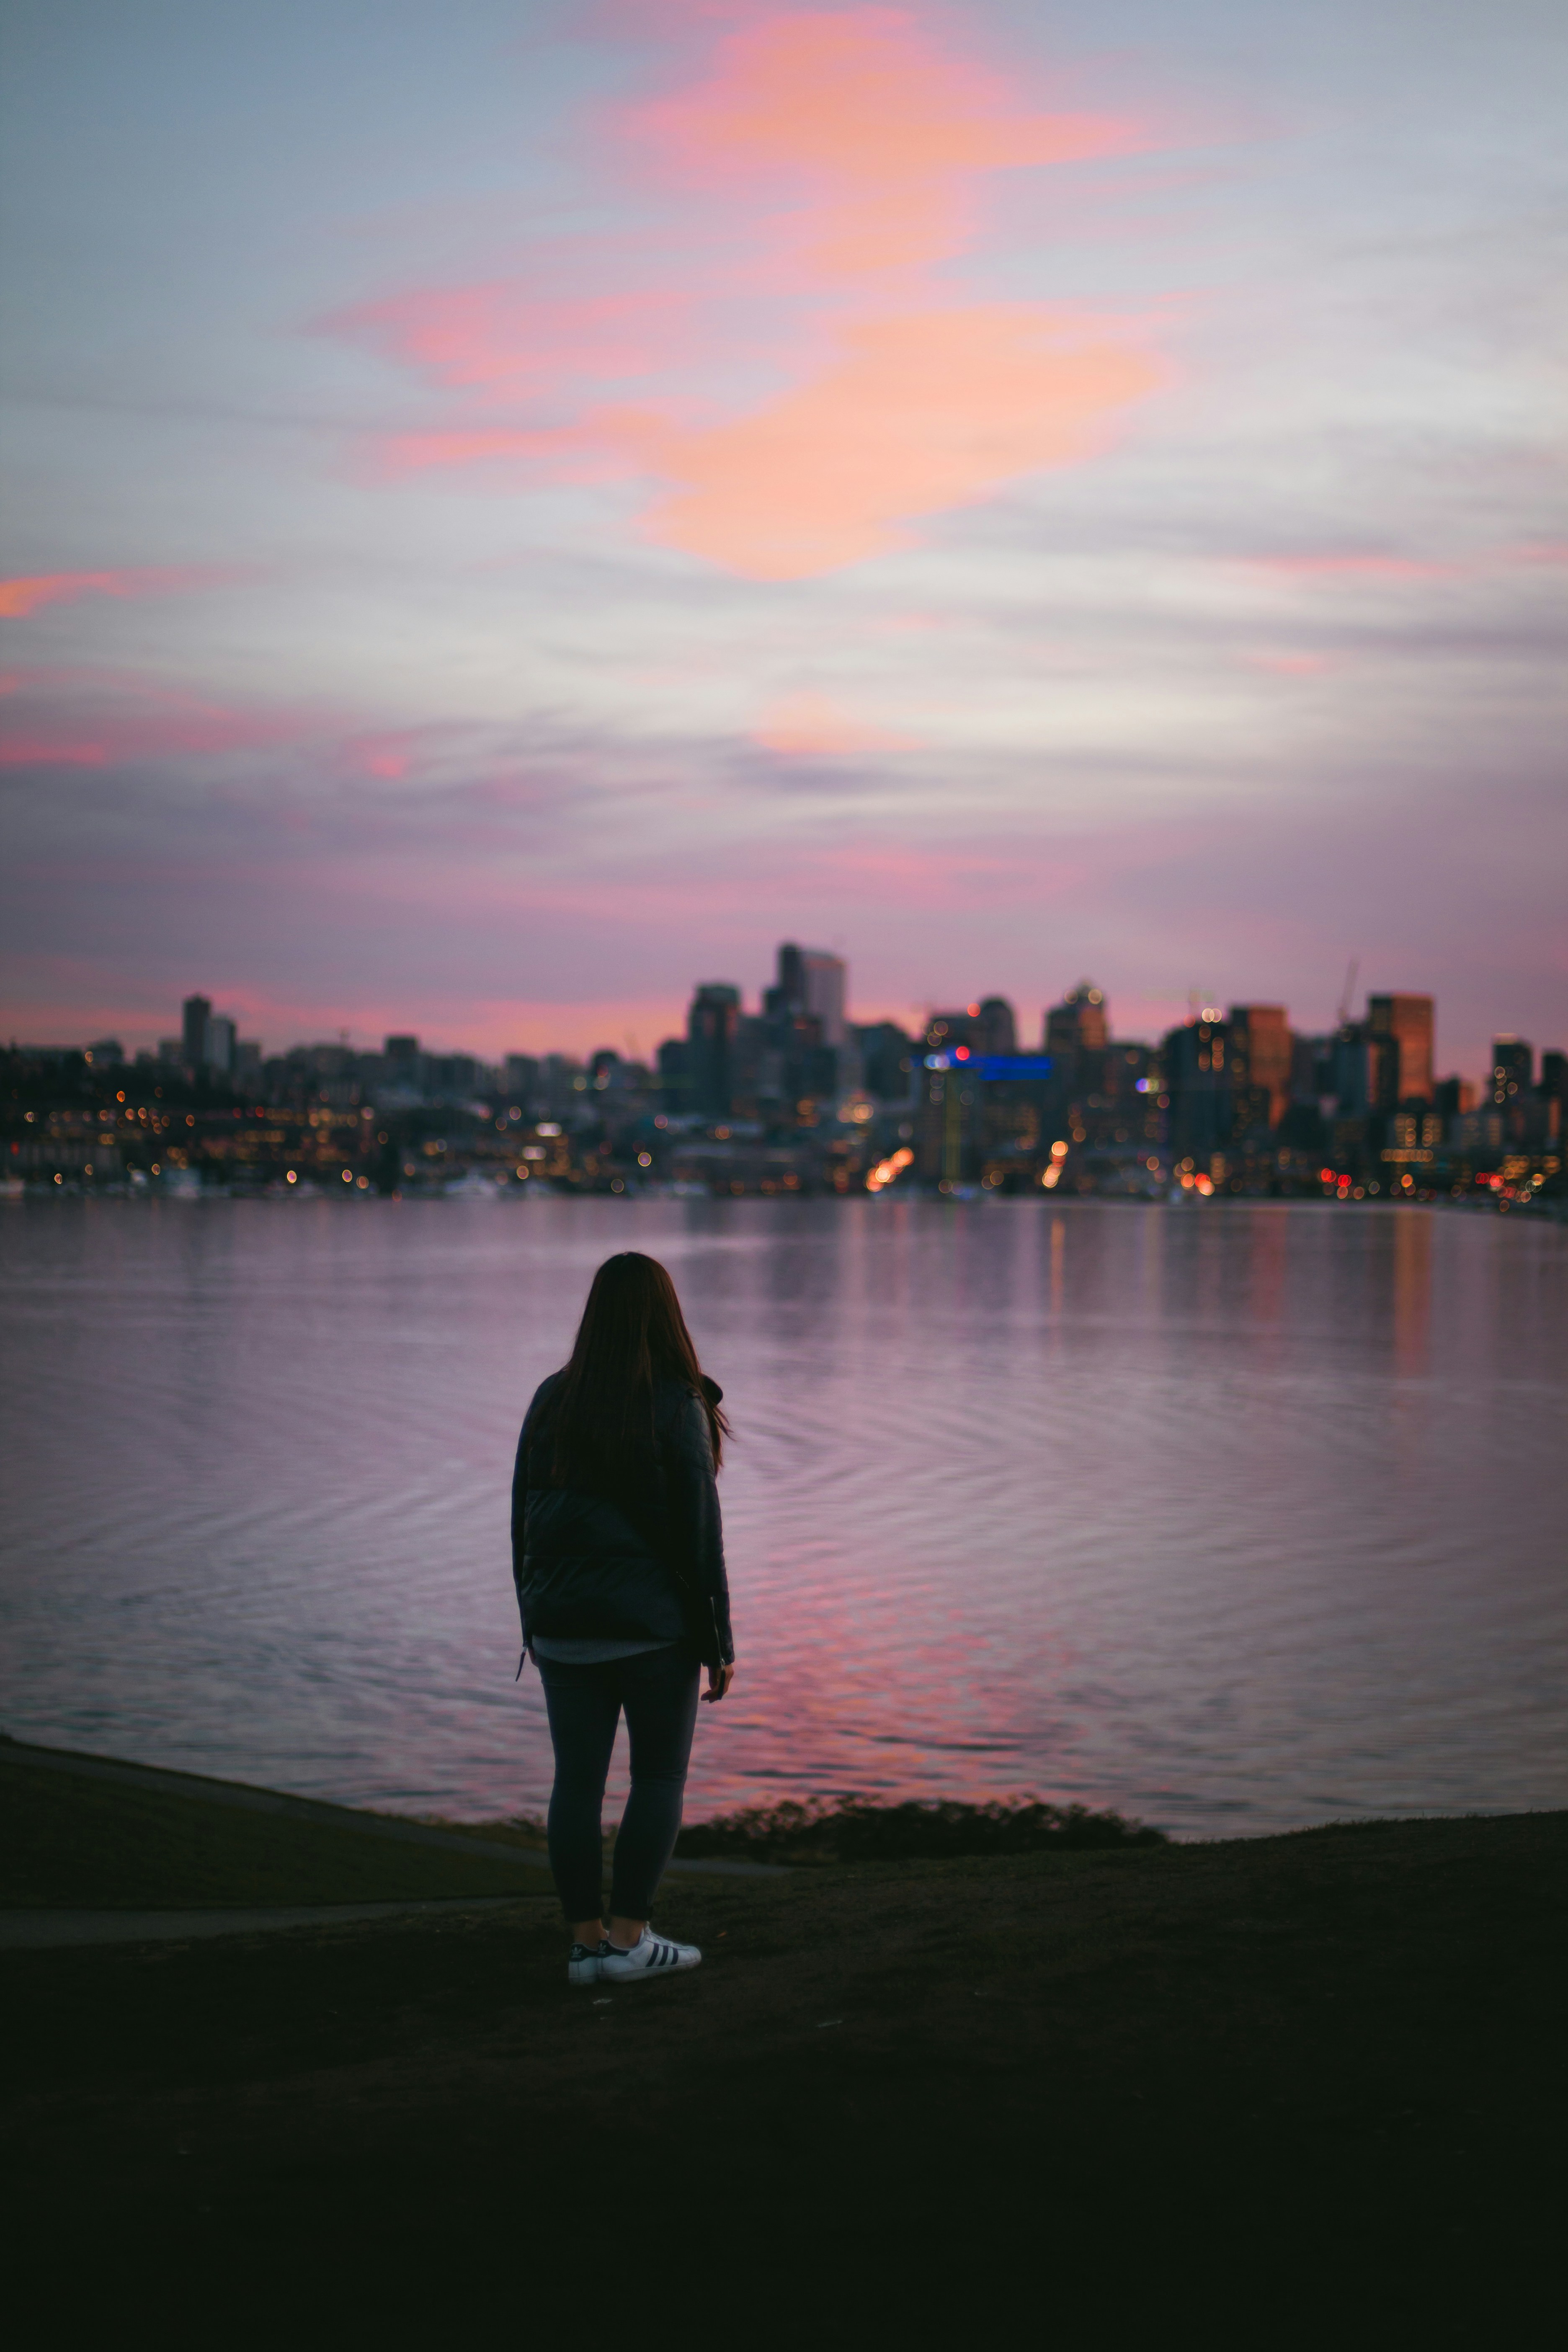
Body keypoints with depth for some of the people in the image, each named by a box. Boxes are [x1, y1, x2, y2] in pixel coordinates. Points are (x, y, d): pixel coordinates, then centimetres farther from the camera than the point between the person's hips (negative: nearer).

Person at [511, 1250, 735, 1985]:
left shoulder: (552, 1401, 3)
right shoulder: (676, 1408, -11)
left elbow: (524, 1518, 7)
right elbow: (698, 1532, -10)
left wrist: (533, 1620, 16)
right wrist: (717, 1642, -4)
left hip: (564, 1626, 4)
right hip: (653, 1623, -4)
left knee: (577, 1780, 9)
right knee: (660, 1776, 8)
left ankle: (585, 1941, 11)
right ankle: (627, 1938, 4)